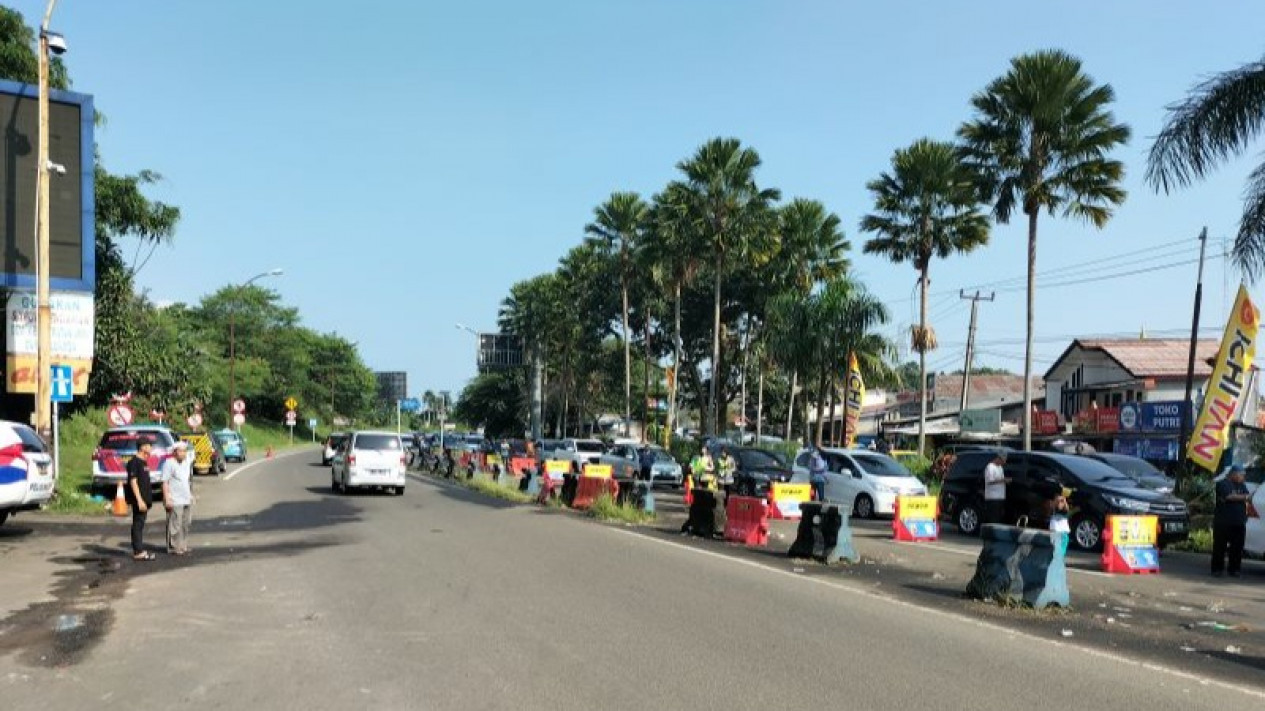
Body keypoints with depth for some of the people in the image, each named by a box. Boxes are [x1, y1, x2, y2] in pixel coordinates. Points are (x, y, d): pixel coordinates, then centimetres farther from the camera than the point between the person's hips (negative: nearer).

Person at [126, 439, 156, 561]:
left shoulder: (144, 461, 15)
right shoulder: (134, 462, -14)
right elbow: (133, 482, -18)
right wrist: (139, 500, -22)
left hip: (144, 499, 9)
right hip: (139, 500, -9)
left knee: (140, 524, 13)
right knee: (138, 524, -5)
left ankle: (139, 550, 18)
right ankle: (138, 552, -3)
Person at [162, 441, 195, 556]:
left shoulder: (188, 461, 11)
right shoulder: (169, 463, -10)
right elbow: (165, 482, -12)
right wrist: (167, 499, -17)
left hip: (187, 499, 7)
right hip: (175, 501, -7)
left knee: (186, 524, 11)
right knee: (175, 525, -6)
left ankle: (183, 546, 19)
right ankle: (174, 548, 1)